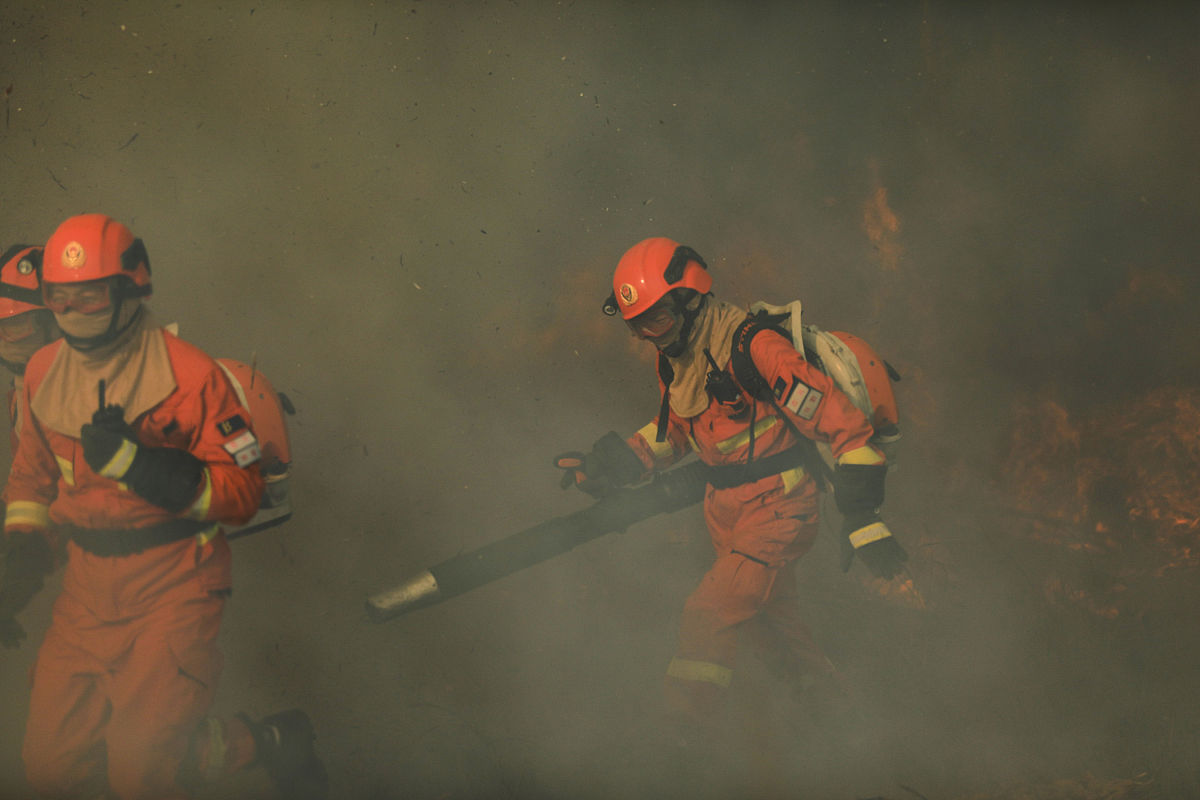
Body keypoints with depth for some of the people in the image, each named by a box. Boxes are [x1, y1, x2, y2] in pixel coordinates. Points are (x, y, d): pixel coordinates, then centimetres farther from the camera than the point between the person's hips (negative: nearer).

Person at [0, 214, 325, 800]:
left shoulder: (187, 375, -14)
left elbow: (242, 492, -15)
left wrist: (136, 463, -24)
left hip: (174, 586, -6)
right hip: (86, 589, 7)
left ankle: (269, 742, 17)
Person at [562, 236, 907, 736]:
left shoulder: (755, 349, -25)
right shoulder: (673, 359, 3)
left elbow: (843, 423, -22)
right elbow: (674, 431, 22)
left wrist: (863, 519, -22)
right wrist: (617, 462, 7)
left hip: (777, 508, -8)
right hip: (726, 509, 8)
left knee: (708, 615, -19)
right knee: (773, 627, 19)